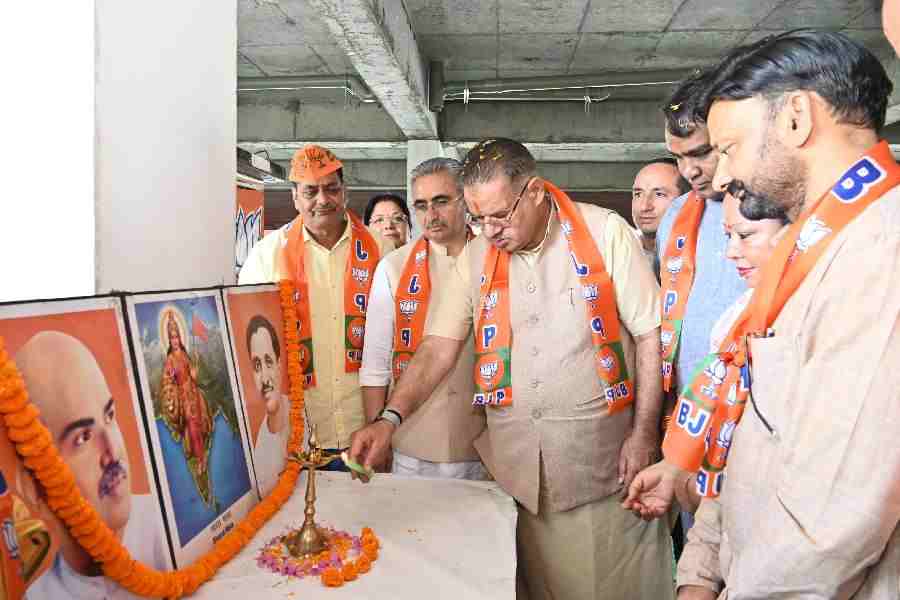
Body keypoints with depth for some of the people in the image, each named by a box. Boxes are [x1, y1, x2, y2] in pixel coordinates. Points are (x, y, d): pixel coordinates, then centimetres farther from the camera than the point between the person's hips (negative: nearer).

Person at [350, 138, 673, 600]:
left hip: (600, 453, -2)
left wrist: (644, 435, -8)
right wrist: (389, 418, -9)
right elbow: (440, 346, 2)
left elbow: (649, 335, -5)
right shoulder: (475, 257, 4)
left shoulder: (605, 233, -6)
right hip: (514, 457, 3)